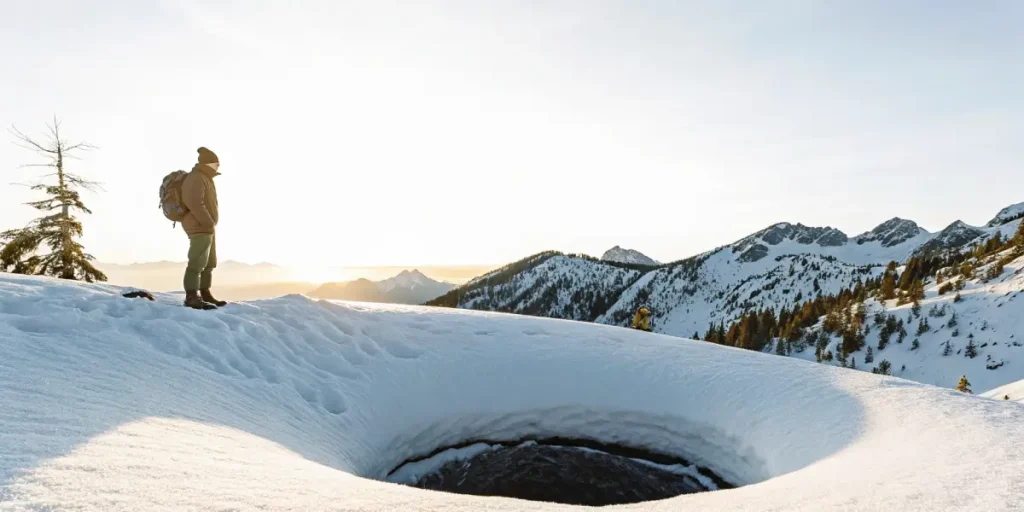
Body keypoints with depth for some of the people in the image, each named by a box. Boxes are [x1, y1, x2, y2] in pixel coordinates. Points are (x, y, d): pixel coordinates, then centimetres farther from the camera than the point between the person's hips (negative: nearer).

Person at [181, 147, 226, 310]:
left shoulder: (204, 179, 19)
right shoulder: (196, 179, -14)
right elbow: (195, 204, -25)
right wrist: (209, 223, -19)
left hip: (206, 228, 11)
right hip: (199, 228, -11)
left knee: (209, 263, 13)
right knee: (197, 263, -14)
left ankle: (205, 295, 18)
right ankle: (192, 298, -16)